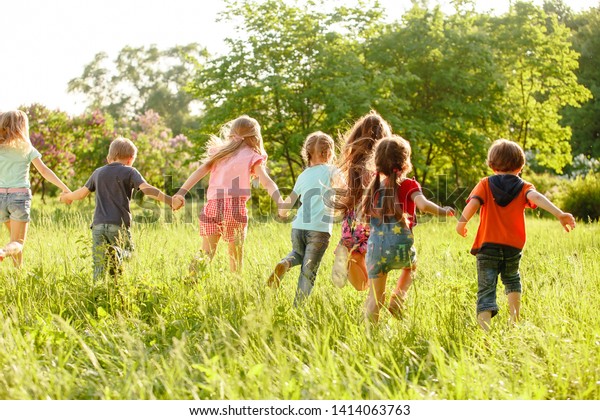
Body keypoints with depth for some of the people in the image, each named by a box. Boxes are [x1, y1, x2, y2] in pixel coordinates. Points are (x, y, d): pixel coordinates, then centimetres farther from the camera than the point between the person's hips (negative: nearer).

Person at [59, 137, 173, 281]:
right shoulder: (129, 172, 5)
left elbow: (81, 193, 28)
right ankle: (117, 252, -16)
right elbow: (146, 189, -11)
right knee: (128, 250, 17)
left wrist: (67, 196, 49)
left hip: (98, 225, 3)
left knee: (99, 269, 1)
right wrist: (169, 201, -18)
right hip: (119, 224, -3)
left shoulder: (98, 172, 19)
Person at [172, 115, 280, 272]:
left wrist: (181, 193, 1)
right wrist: (280, 203, -16)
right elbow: (266, 182, -7)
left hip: (212, 206, 3)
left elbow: (199, 172, 8)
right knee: (236, 257, 7)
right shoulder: (252, 157, 7)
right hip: (235, 207, -3)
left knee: (206, 254, 5)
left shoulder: (219, 152, 19)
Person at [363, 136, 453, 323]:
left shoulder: (375, 186, 9)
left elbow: (366, 212, 14)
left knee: (375, 297, 9)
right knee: (410, 266, 34)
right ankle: (397, 300, 17)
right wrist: (443, 211, -3)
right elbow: (423, 205, -19)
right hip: (400, 245, -2)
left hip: (376, 246, 2)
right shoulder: (409, 185, -3)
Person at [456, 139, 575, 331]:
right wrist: (559, 214, -26)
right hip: (513, 247, 2)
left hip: (488, 245, -2)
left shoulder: (485, 184, 4)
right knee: (512, 280, 30)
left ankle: (485, 331, -22)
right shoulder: (524, 187, 5)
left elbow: (473, 202, -13)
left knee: (486, 290, -5)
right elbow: (536, 197, -15)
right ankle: (514, 321, 26)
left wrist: (461, 223, -2)